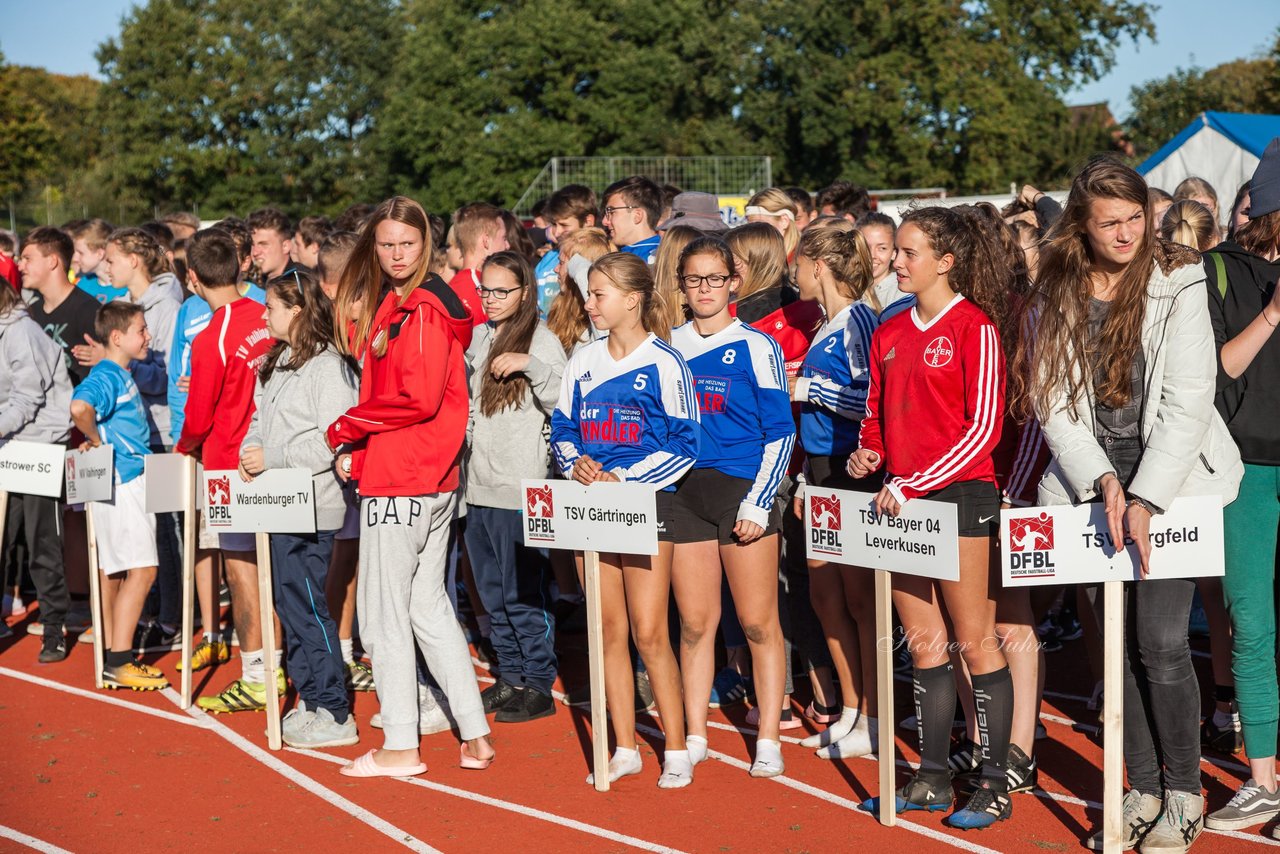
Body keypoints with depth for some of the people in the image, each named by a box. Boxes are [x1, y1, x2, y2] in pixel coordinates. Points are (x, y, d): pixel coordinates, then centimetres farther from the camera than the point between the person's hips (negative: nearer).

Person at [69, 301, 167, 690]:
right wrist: (96, 440, -19)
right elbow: (79, 407, -34)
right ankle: (118, 662, -8)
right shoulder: (106, 376, -15)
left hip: (130, 481, 10)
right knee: (141, 570, -10)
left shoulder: (123, 375, 16)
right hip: (121, 484, -10)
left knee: (114, 571, 13)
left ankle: (114, 657, 19)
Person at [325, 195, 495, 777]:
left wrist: (344, 430, -11)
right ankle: (476, 735, 17)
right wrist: (358, 451, 3)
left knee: (383, 610, -1)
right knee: (428, 604, 14)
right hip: (435, 484, 10)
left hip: (403, 481, -10)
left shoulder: (423, 309, -13)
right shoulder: (395, 305, 16)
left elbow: (419, 399, -21)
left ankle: (400, 746, 7)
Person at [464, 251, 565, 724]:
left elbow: (565, 404, -14)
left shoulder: (541, 340, -6)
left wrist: (530, 365, -24)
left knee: (523, 592, -3)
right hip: (478, 484, 7)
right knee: (492, 592, 14)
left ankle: (538, 685, 8)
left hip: (519, 488, -7)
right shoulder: (478, 338, 13)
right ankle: (510, 677, 25)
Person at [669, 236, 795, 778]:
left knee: (758, 622, 0)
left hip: (744, 493, -3)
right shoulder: (669, 347, 10)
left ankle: (769, 741, 9)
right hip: (684, 495, 3)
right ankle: (695, 737, 17)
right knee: (694, 622, 6)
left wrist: (758, 503, -10)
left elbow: (780, 432, -3)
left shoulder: (756, 347, -1)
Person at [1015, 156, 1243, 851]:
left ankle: (1183, 794, 9)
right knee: (1118, 643, 6)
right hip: (1093, 481, 3)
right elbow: (1052, 401, 2)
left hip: (1172, 477, -3)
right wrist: (1102, 481, -11)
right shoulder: (1057, 296, 4)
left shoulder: (1178, 285, -6)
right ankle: (1143, 791, 18)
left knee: (1160, 641, -7)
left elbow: (1187, 401, -11)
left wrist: (1146, 498, -18)